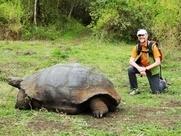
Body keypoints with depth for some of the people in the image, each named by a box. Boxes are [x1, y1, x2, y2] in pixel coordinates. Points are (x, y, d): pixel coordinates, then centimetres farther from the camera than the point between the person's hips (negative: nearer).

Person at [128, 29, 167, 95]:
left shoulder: (153, 46, -20)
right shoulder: (137, 47, -10)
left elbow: (158, 62, -21)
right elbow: (131, 61, -15)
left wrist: (146, 68, -29)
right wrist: (139, 68, -33)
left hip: (152, 69, -3)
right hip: (141, 67, 3)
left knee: (155, 91, -7)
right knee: (130, 69, -26)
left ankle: (163, 83, 29)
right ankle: (134, 89, -9)